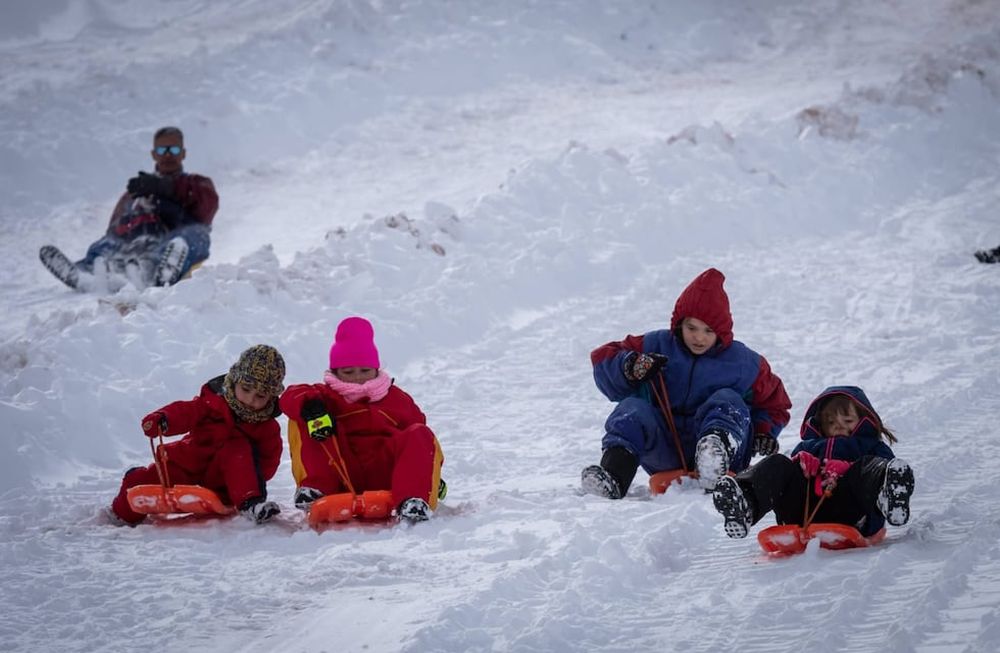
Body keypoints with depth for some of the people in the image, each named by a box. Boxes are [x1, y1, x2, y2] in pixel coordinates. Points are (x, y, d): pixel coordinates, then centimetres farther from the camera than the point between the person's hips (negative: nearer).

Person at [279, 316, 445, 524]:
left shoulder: (396, 399, 24)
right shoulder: (328, 397, 16)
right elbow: (292, 396, -6)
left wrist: (434, 477, 6)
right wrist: (310, 406, -30)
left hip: (386, 479, 1)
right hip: (344, 480, -1)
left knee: (419, 435, -22)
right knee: (301, 421, -10)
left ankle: (414, 501, -44)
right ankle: (314, 489, -28)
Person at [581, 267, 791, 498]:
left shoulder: (743, 363, 5)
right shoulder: (659, 345, 6)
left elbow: (774, 404, 16)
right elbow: (603, 359, 4)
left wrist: (764, 431, -6)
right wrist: (630, 367, -18)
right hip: (665, 459, 1)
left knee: (728, 401, -23)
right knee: (633, 409, -24)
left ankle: (719, 448, -58)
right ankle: (612, 478, -51)